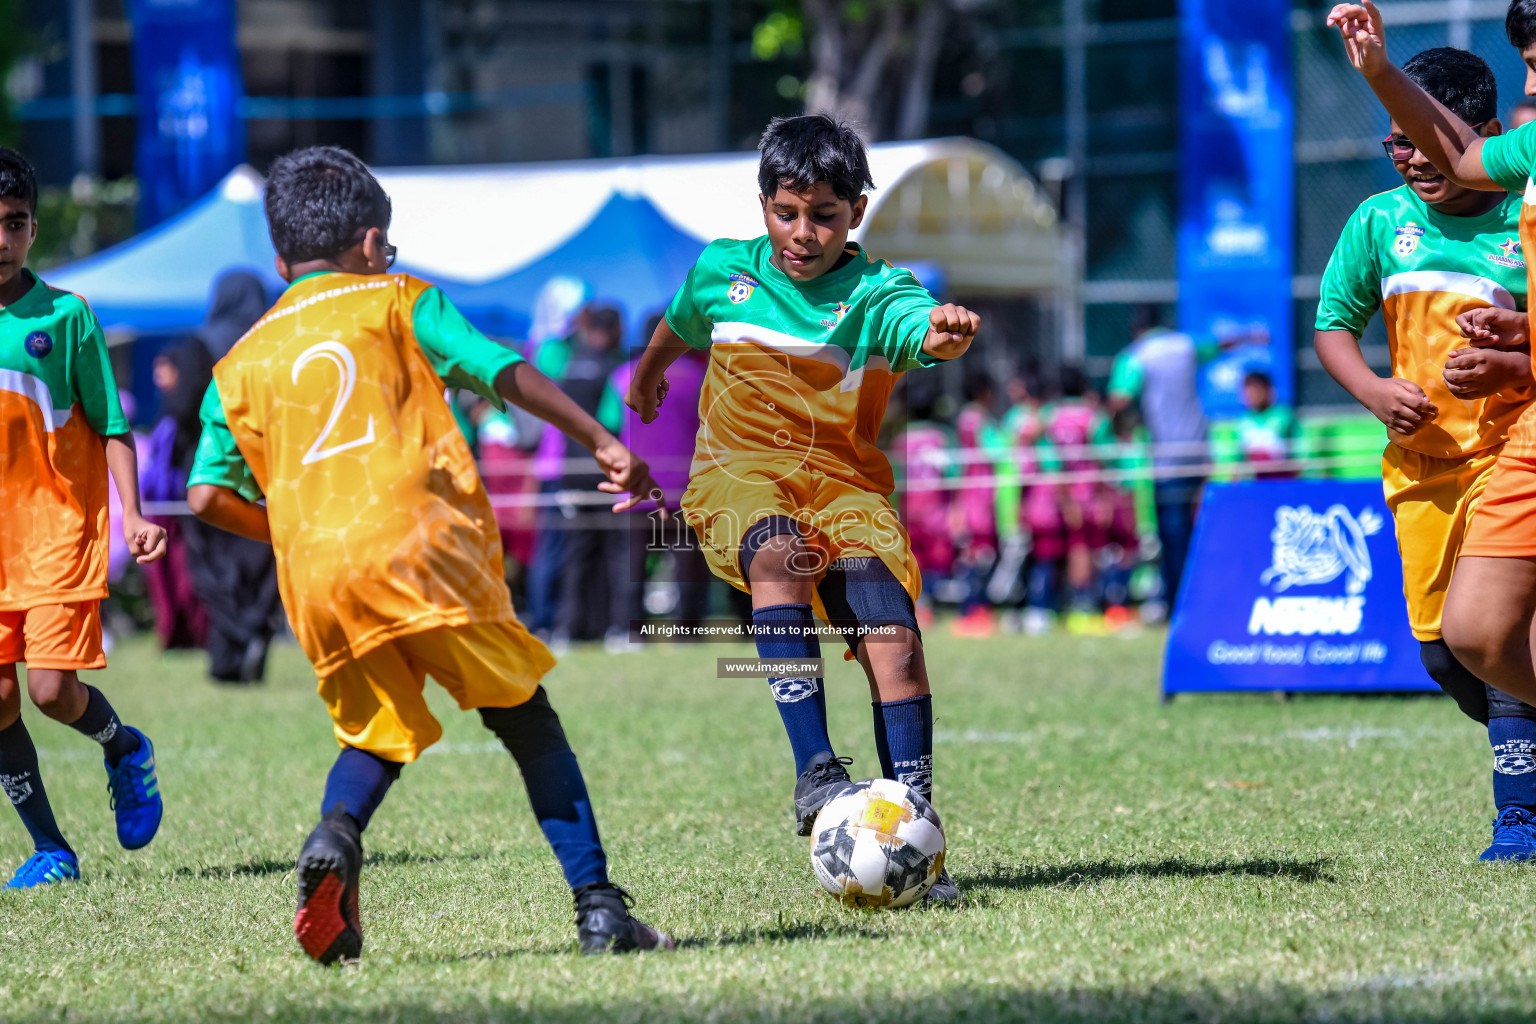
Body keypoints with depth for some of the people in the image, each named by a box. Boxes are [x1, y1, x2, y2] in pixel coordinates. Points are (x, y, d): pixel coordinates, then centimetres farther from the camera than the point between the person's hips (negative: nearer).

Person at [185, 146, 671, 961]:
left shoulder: (240, 363, 20)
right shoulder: (395, 301, 13)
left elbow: (208, 494, 11)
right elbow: (504, 374, 2)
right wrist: (601, 442, 5)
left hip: (316, 580, 3)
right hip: (421, 543, -3)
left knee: (377, 737, 19)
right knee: (525, 717, 7)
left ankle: (336, 832, -15)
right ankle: (598, 906, -1)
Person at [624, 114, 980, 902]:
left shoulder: (878, 295, -7)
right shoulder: (723, 272, 4)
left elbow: (921, 332, -31)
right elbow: (678, 326, 28)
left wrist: (947, 334, -55)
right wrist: (646, 374, 47)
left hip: (845, 482, 0)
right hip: (740, 474, 0)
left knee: (892, 638, -20)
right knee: (780, 555, -35)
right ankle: (814, 770, -43)